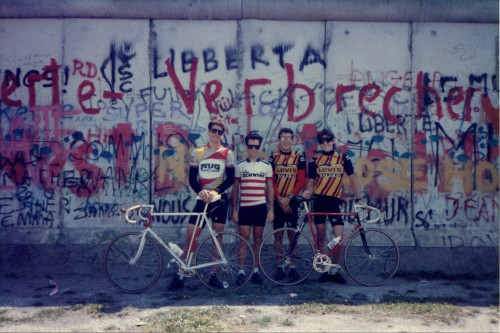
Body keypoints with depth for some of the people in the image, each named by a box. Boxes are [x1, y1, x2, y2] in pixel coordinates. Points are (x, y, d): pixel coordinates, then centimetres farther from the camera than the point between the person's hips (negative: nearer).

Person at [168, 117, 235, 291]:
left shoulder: (227, 153, 2)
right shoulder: (197, 152, 6)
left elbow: (230, 179, -3)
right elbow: (192, 178, 3)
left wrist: (215, 191, -18)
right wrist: (200, 191, -16)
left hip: (220, 200, 0)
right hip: (202, 200, 1)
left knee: (217, 238, 6)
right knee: (189, 238, -3)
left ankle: (214, 275, 17)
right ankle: (179, 276, 5)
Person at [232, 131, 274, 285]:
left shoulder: (266, 165, 6)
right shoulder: (239, 165, 3)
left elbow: (270, 188, 7)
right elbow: (235, 188, 5)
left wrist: (271, 209, 2)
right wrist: (234, 209, 1)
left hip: (261, 207, 1)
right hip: (244, 207, -1)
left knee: (258, 239, 7)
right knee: (244, 239, -1)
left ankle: (256, 271, 16)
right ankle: (241, 272, 5)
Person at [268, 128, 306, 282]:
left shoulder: (299, 157, 3)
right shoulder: (273, 157, 4)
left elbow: (301, 181, -2)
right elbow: (270, 181, -1)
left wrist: (288, 197, -12)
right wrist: (280, 199, -11)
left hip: (292, 201, 0)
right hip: (277, 201, 1)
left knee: (293, 234, 2)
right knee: (278, 233, 5)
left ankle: (293, 267, 10)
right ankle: (280, 266, 14)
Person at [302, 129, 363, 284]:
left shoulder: (343, 159, 4)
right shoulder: (315, 160, 4)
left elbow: (352, 179, 8)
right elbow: (311, 182, 4)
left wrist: (358, 198, 3)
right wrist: (308, 191, -17)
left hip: (334, 201, 0)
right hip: (319, 201, 1)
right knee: (321, 237, 7)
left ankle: (335, 269, 12)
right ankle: (325, 269, 20)